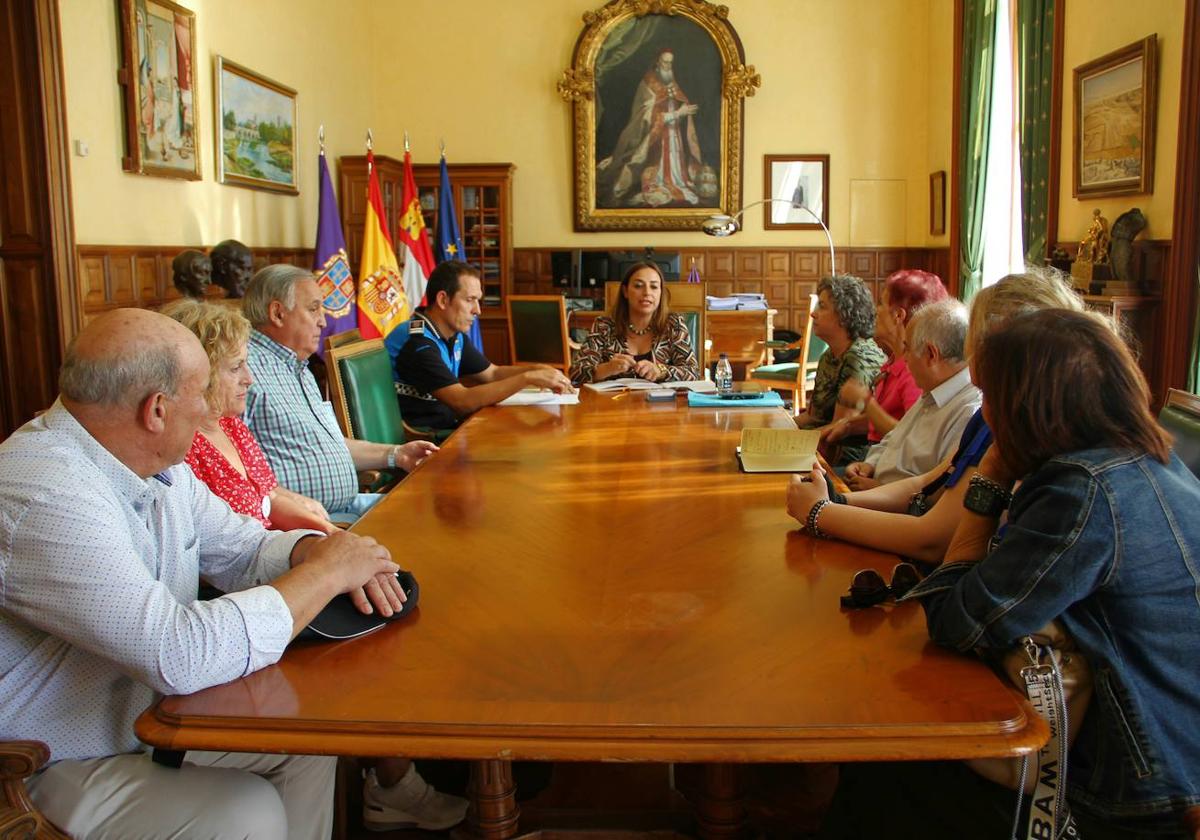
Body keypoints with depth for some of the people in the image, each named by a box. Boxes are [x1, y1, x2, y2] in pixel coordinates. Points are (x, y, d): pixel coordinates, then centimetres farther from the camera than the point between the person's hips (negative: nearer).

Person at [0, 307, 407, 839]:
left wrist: (312, 549, -13)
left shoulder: (156, 463, -1)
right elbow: (183, 656, -38)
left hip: (145, 714, 9)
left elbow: (245, 549, 10)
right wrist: (325, 572, -26)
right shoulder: (43, 497, -31)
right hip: (46, 771, -8)